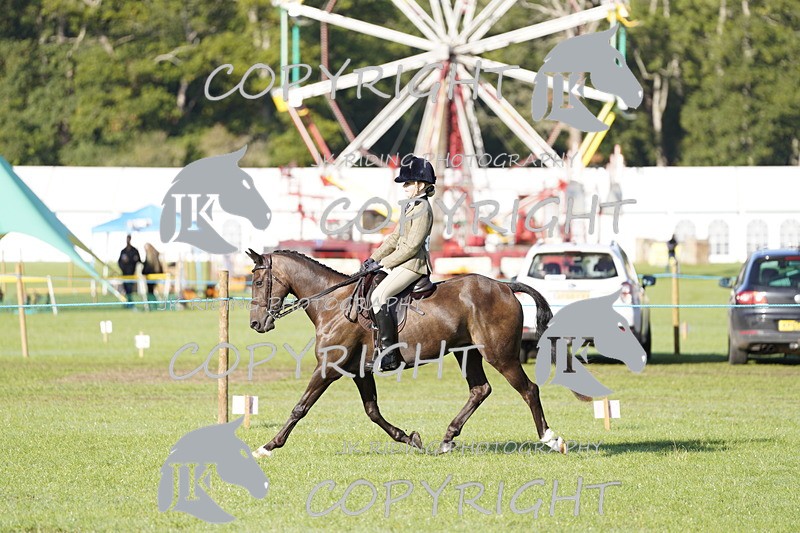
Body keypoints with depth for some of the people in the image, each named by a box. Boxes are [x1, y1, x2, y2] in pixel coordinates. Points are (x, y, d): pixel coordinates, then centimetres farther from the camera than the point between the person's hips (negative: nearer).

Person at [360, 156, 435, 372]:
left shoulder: (423, 210, -14)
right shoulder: (411, 206, 17)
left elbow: (411, 246, -19)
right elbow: (395, 238, 21)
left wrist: (382, 263, -16)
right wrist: (374, 258, 10)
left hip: (413, 263, -11)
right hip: (404, 263, 11)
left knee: (378, 296, -25)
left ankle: (389, 355, -28)